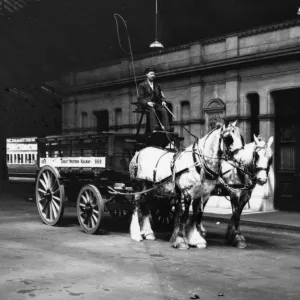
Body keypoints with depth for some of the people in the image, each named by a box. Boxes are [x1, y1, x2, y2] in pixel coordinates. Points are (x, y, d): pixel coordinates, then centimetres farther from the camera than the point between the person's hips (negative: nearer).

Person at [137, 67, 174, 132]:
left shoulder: (157, 85, 27)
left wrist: (163, 101, -2)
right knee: (152, 110, -38)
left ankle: (167, 128, -44)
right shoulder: (142, 85, 9)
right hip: (146, 105, -4)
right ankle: (154, 128, -54)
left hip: (157, 105, 4)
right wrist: (148, 102, -20)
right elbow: (141, 98, -1)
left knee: (164, 110, -28)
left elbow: (161, 96, 22)